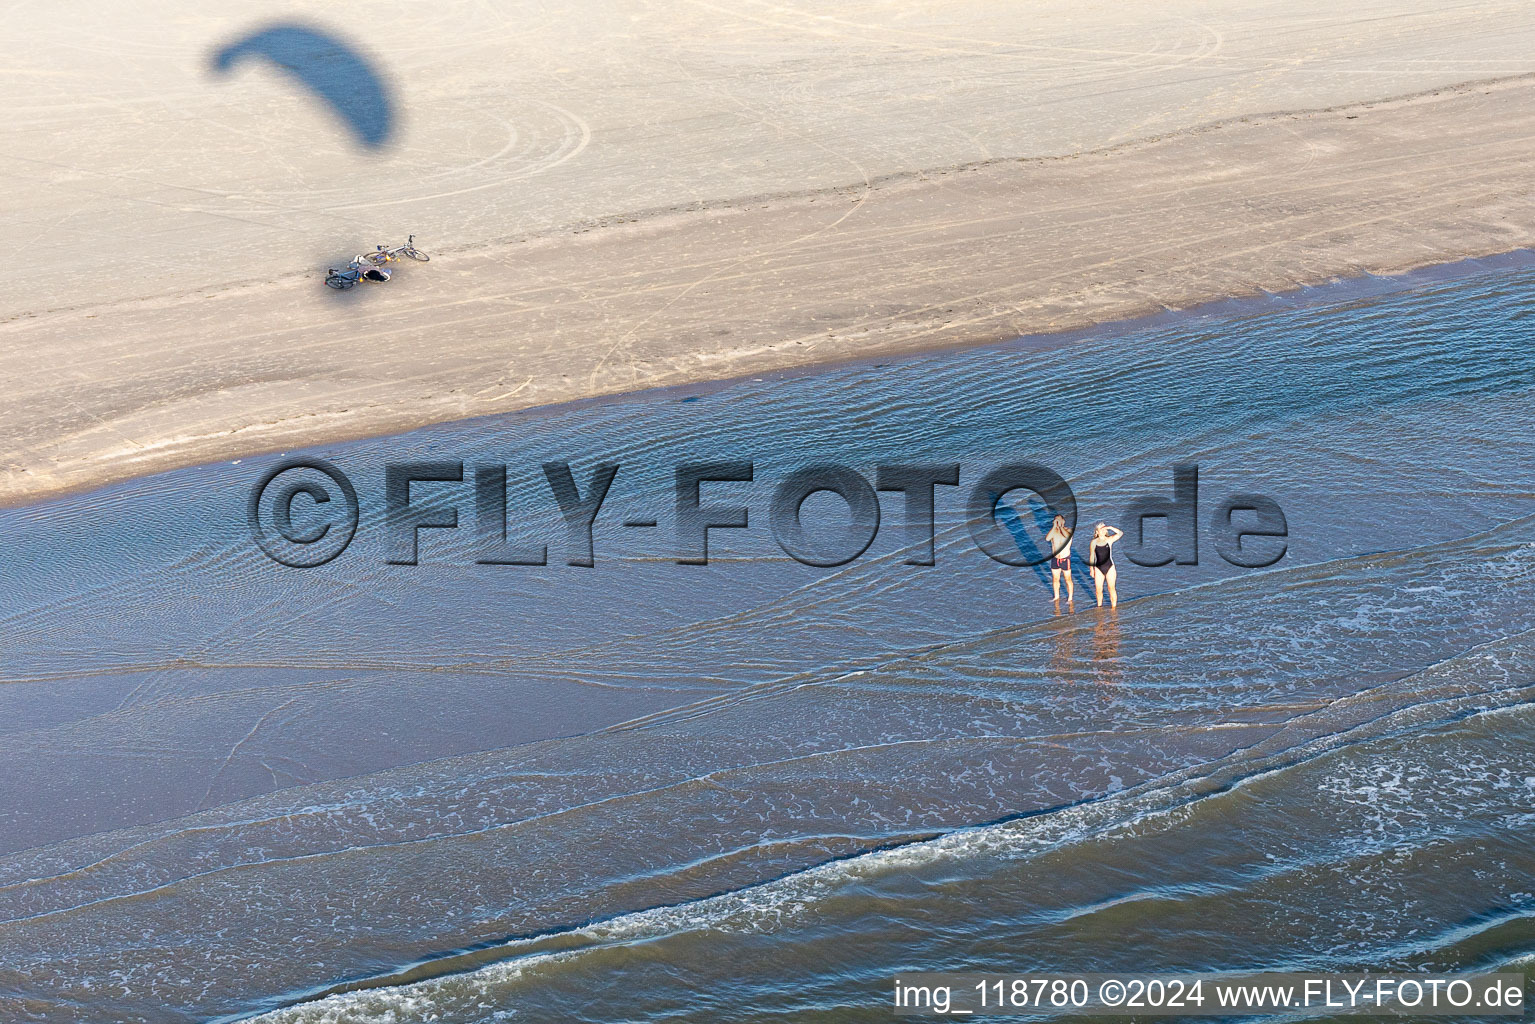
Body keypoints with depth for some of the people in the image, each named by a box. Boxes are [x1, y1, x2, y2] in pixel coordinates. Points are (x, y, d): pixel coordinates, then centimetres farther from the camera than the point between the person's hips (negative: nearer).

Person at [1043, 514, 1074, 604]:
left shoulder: (1068, 530, -9)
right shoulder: (1053, 531, -2)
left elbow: (1067, 536, -33)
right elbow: (1047, 538, -22)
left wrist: (1060, 526, -24)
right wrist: (1054, 526, -21)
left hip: (1065, 559, -3)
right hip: (1055, 559, 3)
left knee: (1068, 579, 6)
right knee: (1055, 579, 15)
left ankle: (1070, 598, 19)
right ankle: (1057, 597, 32)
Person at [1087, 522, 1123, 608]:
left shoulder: (1109, 540, -1)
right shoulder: (1093, 542, 2)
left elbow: (1121, 533, -14)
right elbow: (1091, 556, 8)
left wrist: (1110, 528, -20)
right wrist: (1091, 570, 5)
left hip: (1110, 568, -1)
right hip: (1098, 568, 1)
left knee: (1111, 588, 0)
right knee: (1098, 589, 5)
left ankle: (1114, 606, 7)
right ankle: (1099, 606, 24)